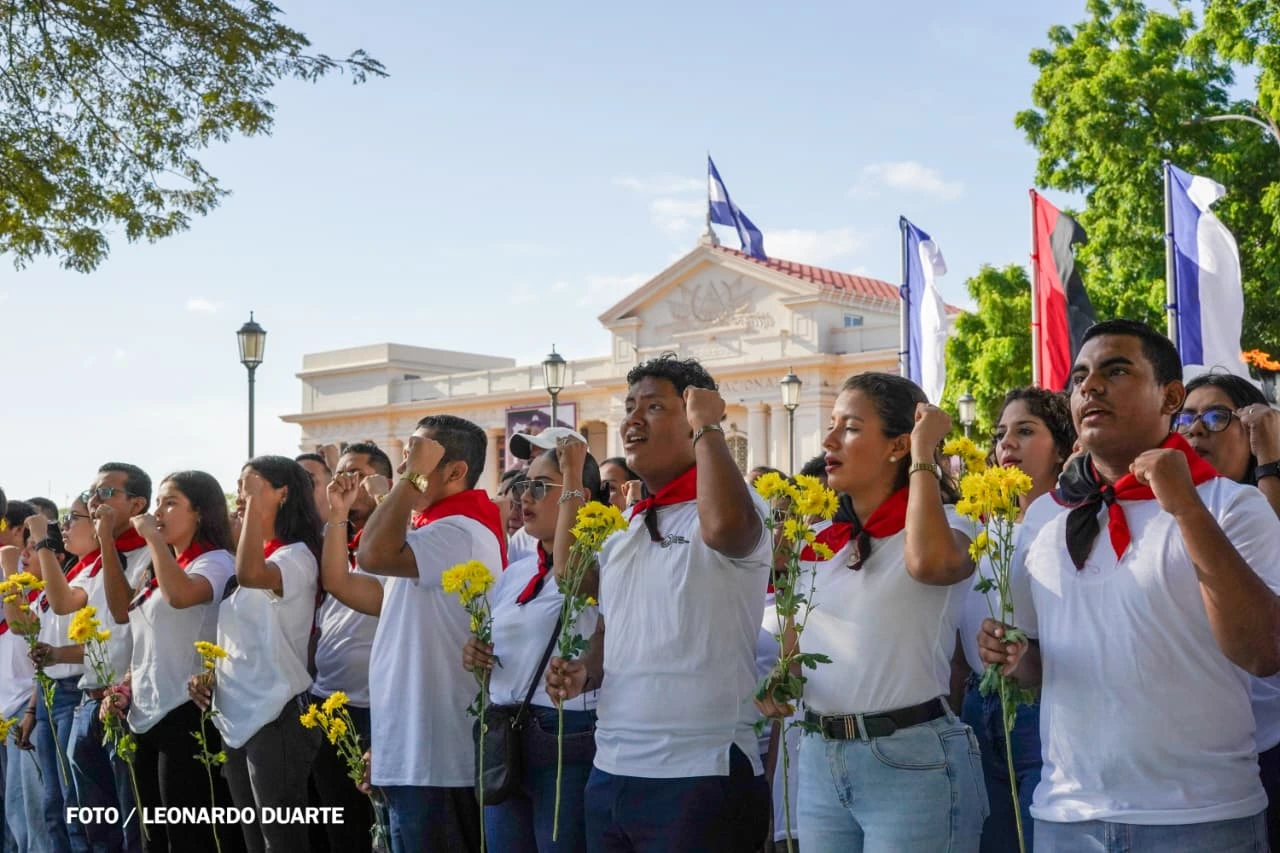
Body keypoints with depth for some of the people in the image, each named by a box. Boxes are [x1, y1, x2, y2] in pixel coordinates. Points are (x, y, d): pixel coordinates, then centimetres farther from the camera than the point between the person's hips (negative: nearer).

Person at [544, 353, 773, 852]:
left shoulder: (732, 506, -9)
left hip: (699, 778, -7)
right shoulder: (622, 536, 15)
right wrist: (585, 672, 3)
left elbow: (725, 525, -34)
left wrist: (706, 426, -19)